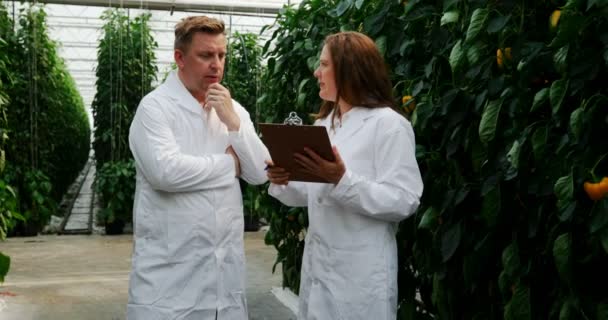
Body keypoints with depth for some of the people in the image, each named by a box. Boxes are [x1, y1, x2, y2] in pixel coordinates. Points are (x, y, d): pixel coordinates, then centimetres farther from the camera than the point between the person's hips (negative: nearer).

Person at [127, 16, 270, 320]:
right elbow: (165, 171, -24)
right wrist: (230, 163, -10)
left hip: (226, 264, 5)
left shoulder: (232, 109, 10)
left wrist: (232, 120, -9)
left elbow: (261, 174, 3)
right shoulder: (155, 106, -8)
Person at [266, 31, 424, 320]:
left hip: (361, 270, -7)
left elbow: (404, 201, -18)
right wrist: (283, 182, -5)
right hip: (318, 263, 7)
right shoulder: (324, 124, 12)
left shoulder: (388, 124, -11)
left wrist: (341, 180, -28)